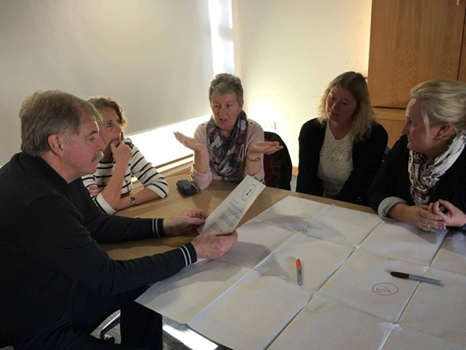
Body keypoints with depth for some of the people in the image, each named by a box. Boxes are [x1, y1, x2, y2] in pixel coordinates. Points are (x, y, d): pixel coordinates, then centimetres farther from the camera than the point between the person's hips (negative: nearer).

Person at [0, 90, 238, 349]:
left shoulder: (56, 173, -6)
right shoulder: (39, 204, -34)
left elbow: (97, 225, 7)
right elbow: (109, 278, -27)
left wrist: (165, 225, -2)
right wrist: (194, 251, -23)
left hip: (59, 291, 8)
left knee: (143, 290, 12)